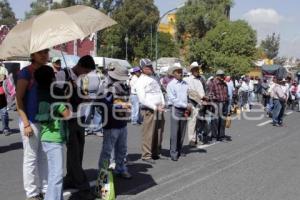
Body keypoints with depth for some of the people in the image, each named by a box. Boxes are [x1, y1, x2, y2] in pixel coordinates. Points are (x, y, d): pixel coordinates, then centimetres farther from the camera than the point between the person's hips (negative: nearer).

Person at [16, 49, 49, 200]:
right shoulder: (26, 72, -9)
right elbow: (18, 99, -12)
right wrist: (26, 123, -19)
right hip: (31, 121, -6)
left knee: (45, 157, 12)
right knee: (31, 158, 2)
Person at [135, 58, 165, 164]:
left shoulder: (154, 78, 18)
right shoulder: (141, 81, -7)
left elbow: (160, 91, 19)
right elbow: (142, 99, -14)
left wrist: (162, 104, 2)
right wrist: (155, 107, -15)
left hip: (159, 109, 8)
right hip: (149, 110, -8)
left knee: (159, 133, 11)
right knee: (148, 134, -6)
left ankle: (155, 153, 21)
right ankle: (146, 155, 2)